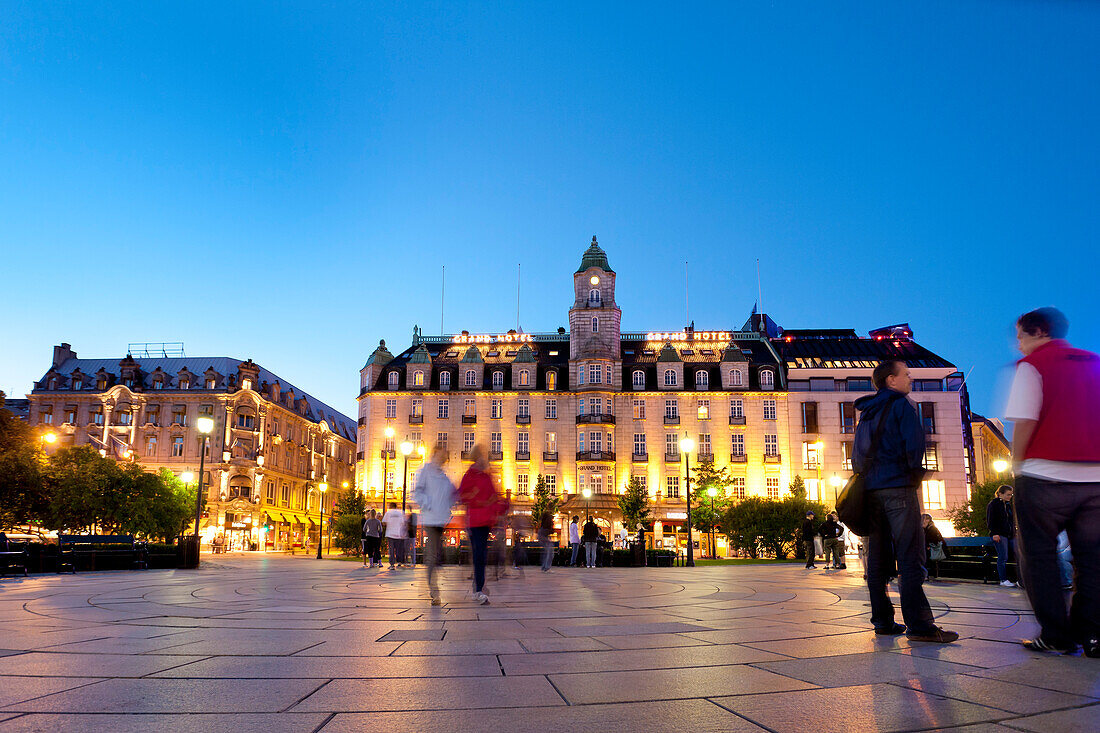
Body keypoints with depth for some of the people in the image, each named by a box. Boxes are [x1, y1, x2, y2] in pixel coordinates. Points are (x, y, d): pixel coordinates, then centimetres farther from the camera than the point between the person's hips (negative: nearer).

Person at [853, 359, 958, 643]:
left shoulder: (866, 413, 20)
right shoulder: (901, 405, -3)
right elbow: (914, 444, -14)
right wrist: (915, 474, -1)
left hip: (871, 490, 8)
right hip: (898, 488, -8)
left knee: (878, 559, 8)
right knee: (910, 558, -9)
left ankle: (882, 620, 12)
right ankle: (918, 625, -12)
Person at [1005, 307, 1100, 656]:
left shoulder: (1032, 364, -3)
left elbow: (1026, 421, -12)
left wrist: (1017, 464, -1)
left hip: (1044, 476, -5)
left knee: (1038, 554, 5)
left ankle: (1056, 635, 4)